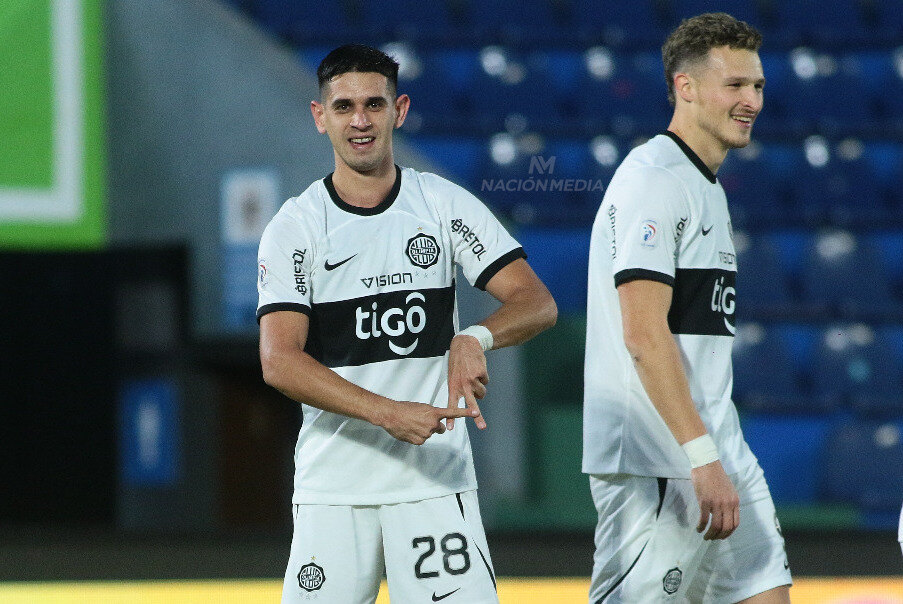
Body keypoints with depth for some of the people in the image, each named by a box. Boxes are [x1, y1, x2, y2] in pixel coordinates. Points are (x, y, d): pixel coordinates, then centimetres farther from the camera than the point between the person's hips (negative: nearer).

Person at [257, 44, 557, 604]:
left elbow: (538, 303, -3)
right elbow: (279, 362, -11)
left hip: (436, 478, 0)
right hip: (333, 486, 0)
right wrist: (387, 412, -23)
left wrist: (476, 337, -25)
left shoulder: (446, 205, 4)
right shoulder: (295, 226, 0)